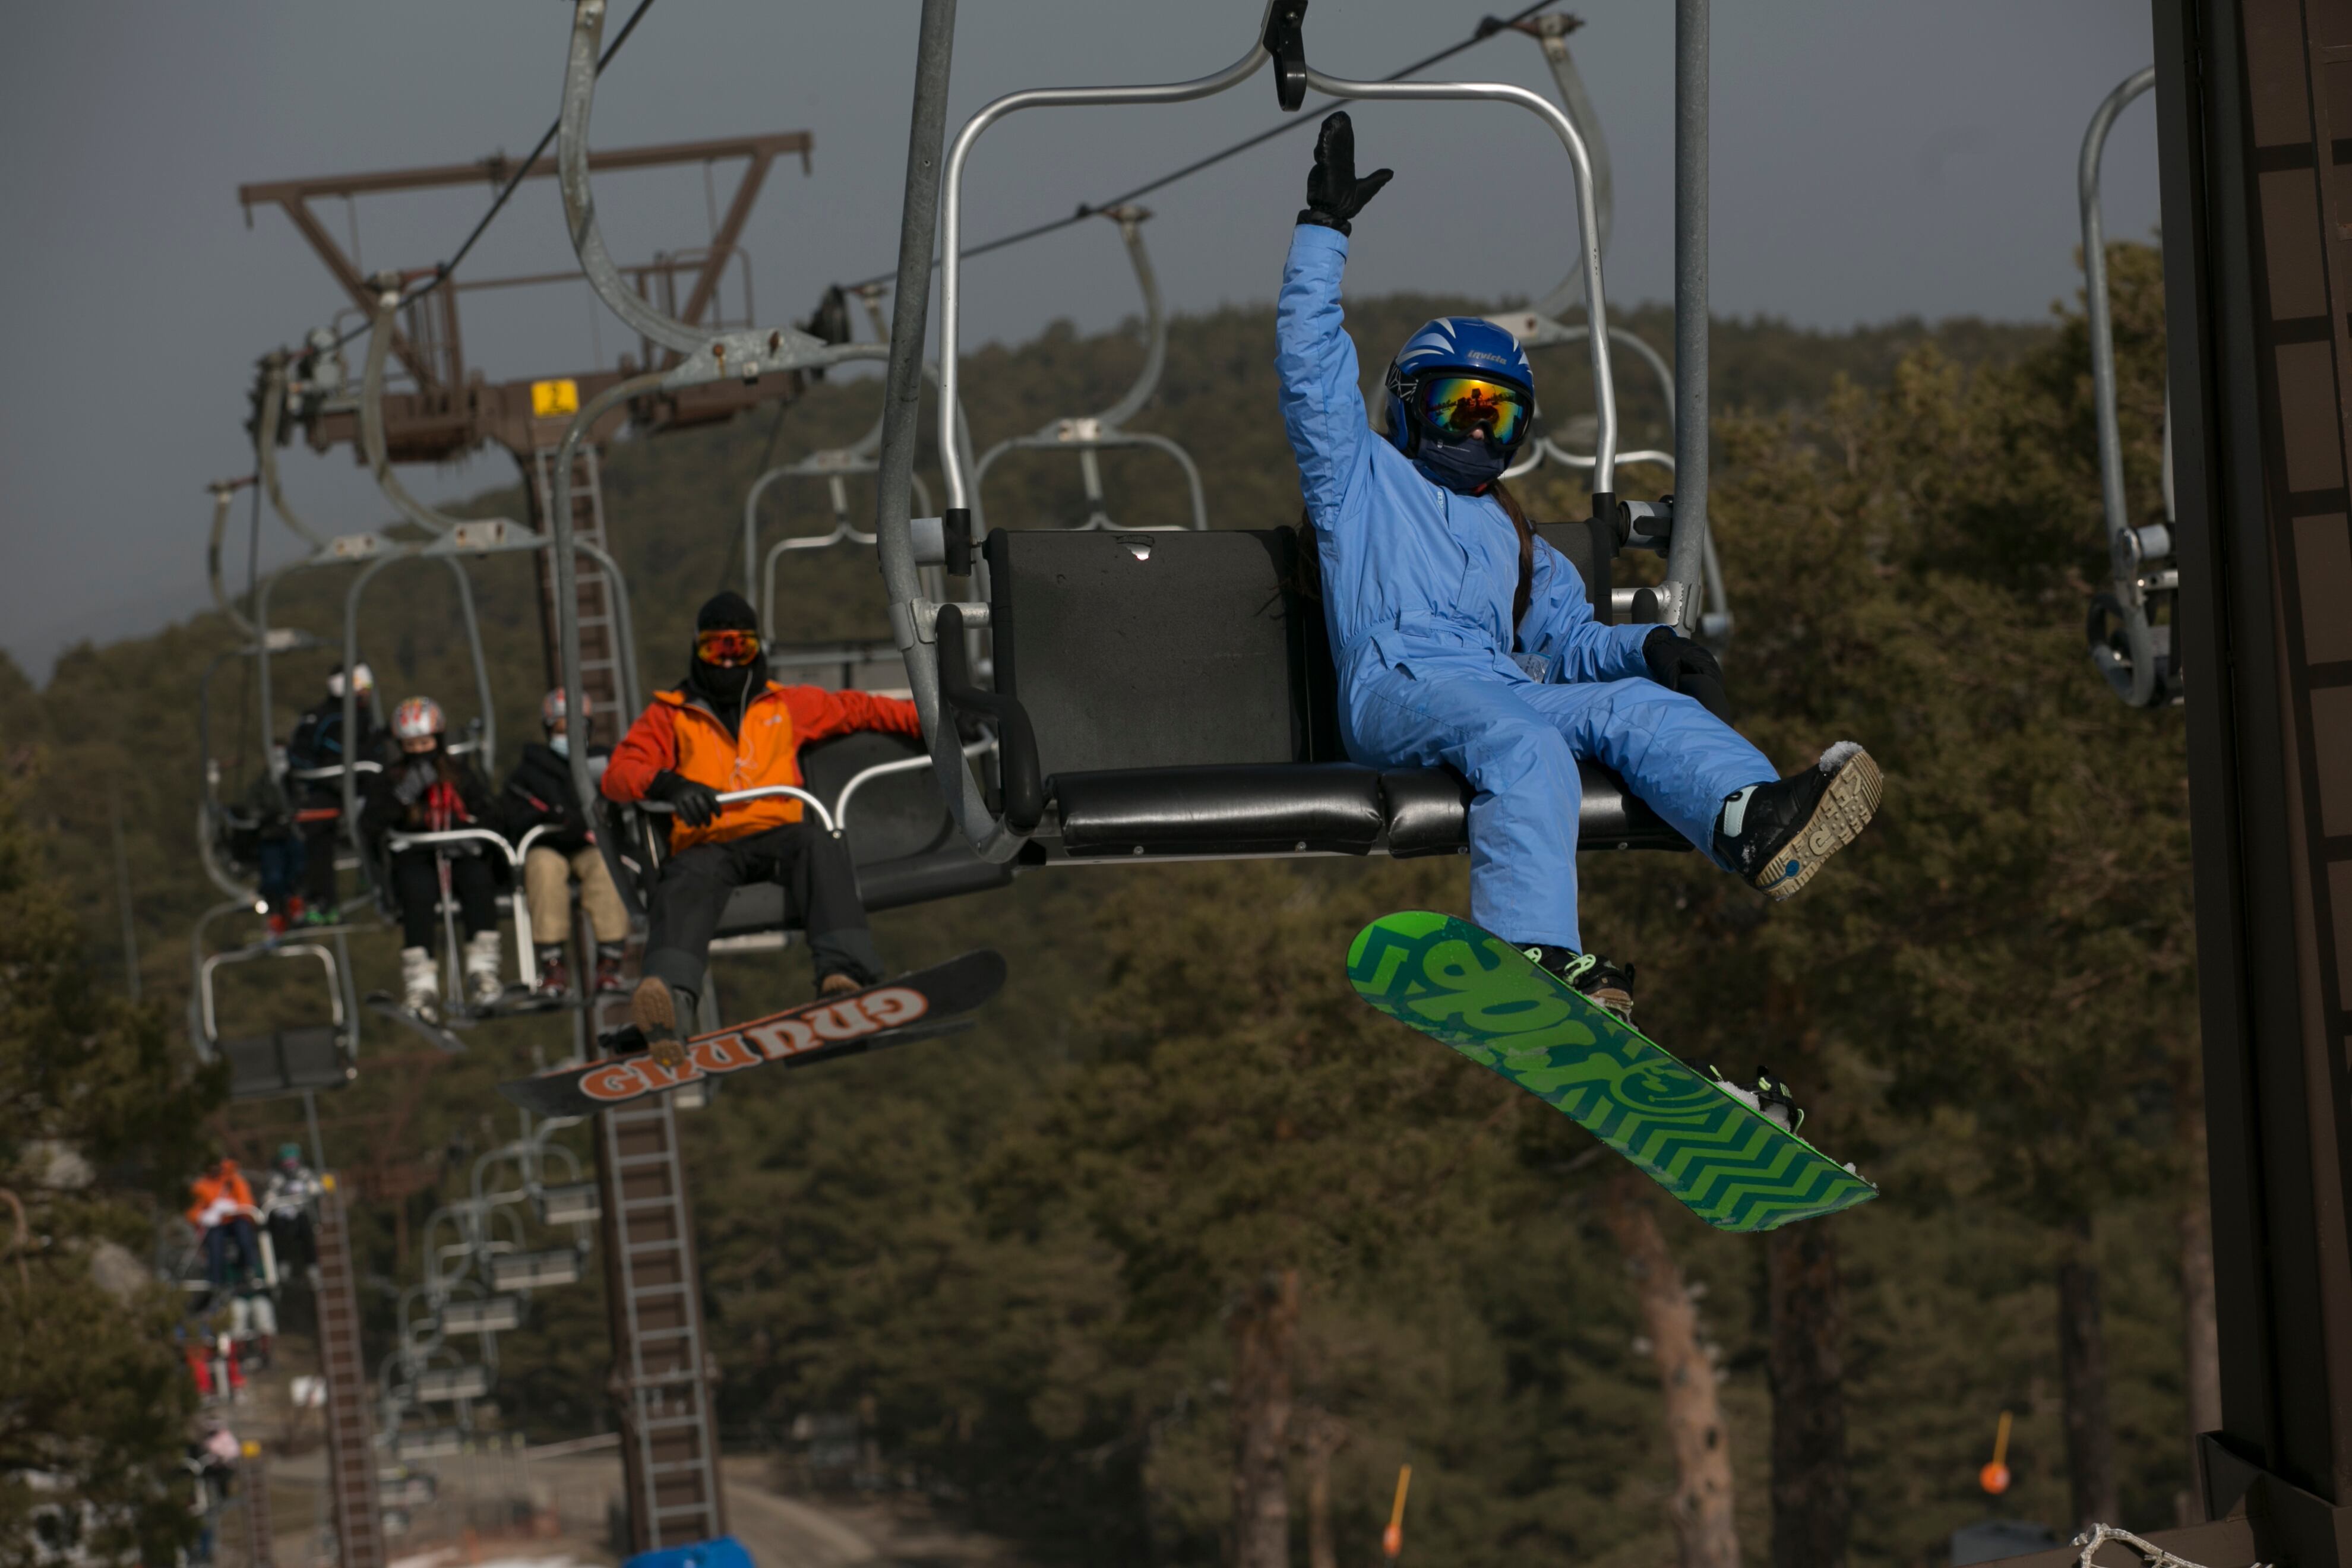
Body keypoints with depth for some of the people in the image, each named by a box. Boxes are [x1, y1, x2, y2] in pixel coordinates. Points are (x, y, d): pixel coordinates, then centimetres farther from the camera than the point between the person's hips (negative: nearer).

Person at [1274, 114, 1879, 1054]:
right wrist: (1324, 231, 7)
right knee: (1525, 743, -38)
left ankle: (1757, 824, -56)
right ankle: (1537, 958, -59)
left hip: (1503, 687, 5)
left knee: (1643, 705, -25)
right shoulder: (1365, 478, 22)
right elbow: (1311, 369, 11)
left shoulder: (1517, 542, 37)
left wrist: (1651, 648, 5)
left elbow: (1570, 639, 27)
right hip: (1399, 689, -5)